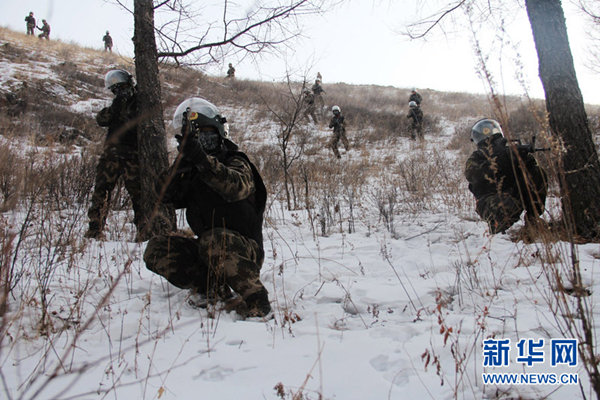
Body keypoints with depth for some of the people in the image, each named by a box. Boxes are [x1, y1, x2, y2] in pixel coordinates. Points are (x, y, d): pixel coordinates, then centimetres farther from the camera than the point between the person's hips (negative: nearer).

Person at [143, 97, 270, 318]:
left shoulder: (236, 161, -4)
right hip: (206, 249, 6)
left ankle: (254, 297, -25)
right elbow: (168, 197, -4)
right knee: (156, 248, -10)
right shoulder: (192, 169, 14)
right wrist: (181, 162, -18)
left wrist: (201, 158, -36)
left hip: (244, 248, -6)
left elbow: (237, 187, -29)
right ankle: (213, 288, -15)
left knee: (214, 240, -37)